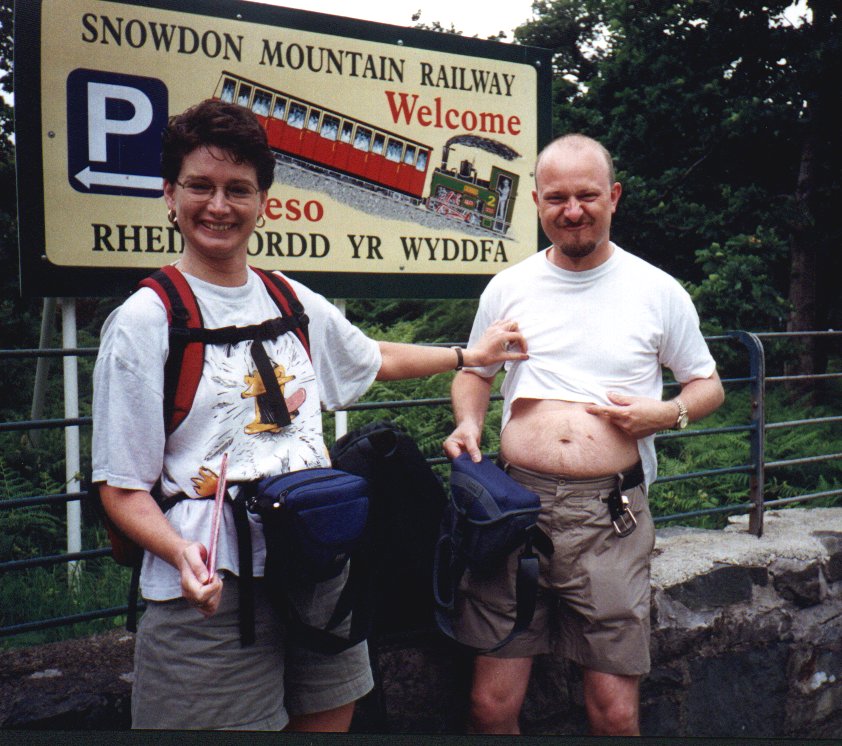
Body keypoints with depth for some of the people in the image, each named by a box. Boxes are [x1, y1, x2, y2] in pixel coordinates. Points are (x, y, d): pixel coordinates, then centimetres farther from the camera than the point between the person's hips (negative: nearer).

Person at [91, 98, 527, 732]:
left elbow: (376, 359, 28)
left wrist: (472, 354, 32)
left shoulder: (295, 303, 8)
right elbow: (123, 487, -8)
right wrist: (181, 554, -25)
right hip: (212, 588, -5)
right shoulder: (144, 322, -7)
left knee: (332, 718, 13)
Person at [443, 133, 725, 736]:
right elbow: (474, 373, 22)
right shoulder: (507, 287, 10)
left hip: (612, 518, -1)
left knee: (616, 713, 3)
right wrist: (467, 424, 2)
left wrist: (666, 414, -6)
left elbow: (709, 385, 15)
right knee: (491, 706, 3)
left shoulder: (658, 292, 5)